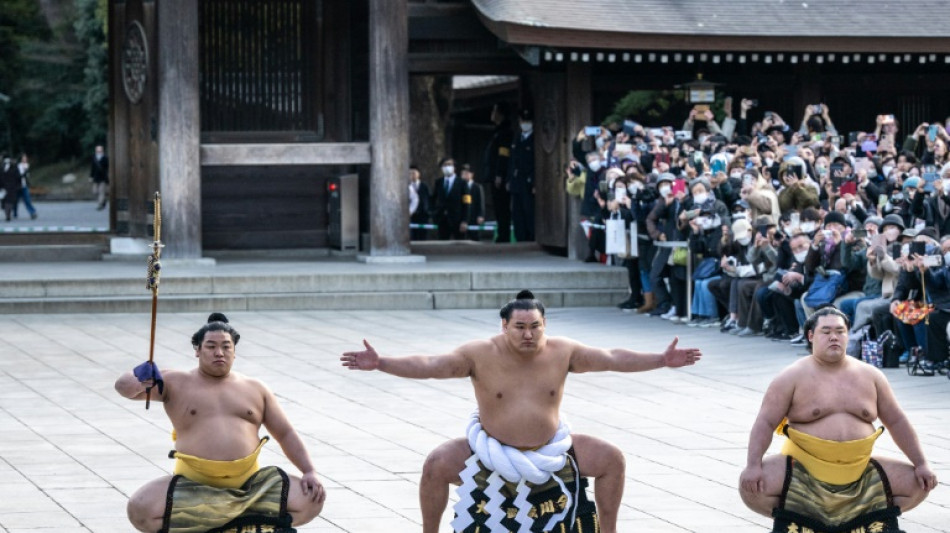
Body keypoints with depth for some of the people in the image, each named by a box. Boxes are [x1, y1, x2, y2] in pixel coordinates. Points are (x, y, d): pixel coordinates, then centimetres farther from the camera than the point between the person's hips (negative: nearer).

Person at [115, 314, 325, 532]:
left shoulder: (255, 389, 17)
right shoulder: (176, 383, 8)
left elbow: (286, 434, 18)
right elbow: (124, 387, -3)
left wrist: (310, 472, 3)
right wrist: (139, 379, -28)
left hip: (249, 483, 2)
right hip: (193, 484, -2)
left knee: (309, 502, -20)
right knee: (140, 510, -30)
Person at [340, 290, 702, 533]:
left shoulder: (563, 352, -10)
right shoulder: (481, 355, -17)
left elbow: (611, 359, -6)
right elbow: (431, 366, -21)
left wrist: (662, 360, -10)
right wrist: (380, 364, -33)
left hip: (550, 447, 2)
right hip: (491, 449, -2)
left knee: (611, 460, -5)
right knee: (437, 465, -22)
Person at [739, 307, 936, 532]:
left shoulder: (870, 376, 7)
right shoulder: (793, 377, -3)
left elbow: (896, 422, 11)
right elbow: (765, 423, -7)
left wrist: (921, 464, 5)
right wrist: (753, 466, -21)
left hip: (860, 473, 3)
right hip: (803, 470, -3)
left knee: (917, 485, -7)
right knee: (753, 487, -28)